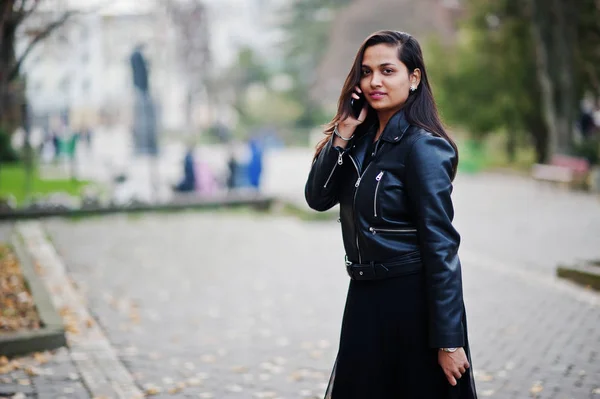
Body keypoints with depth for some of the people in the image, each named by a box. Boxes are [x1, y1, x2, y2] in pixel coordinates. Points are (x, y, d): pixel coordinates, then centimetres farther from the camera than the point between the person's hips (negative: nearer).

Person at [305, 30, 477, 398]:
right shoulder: (361, 138, 6)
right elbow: (317, 198, 0)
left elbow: (441, 244, -19)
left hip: (414, 299, -7)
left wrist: (448, 340, -21)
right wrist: (342, 134, -10)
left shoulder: (422, 147, -16)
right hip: (365, 298, 7)